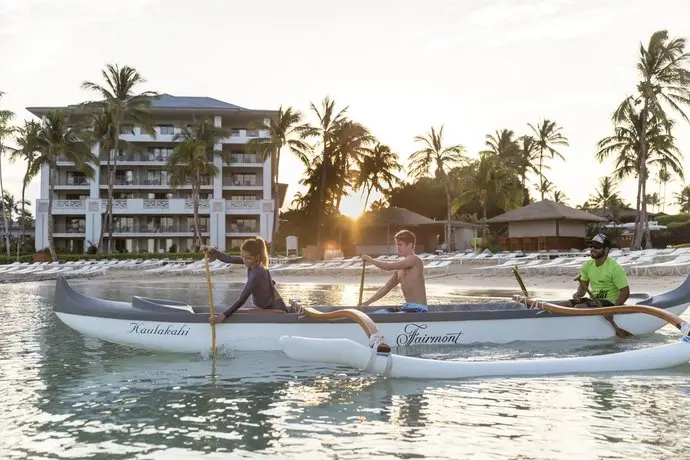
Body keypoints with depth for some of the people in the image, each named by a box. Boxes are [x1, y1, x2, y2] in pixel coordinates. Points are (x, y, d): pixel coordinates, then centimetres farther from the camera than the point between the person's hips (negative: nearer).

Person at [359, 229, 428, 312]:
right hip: (408, 308, 9)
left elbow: (389, 267, -18)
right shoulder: (399, 269, 17)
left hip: (418, 309, -9)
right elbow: (386, 288, 20)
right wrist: (366, 303, 17)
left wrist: (370, 260, -6)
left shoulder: (414, 259, -10)